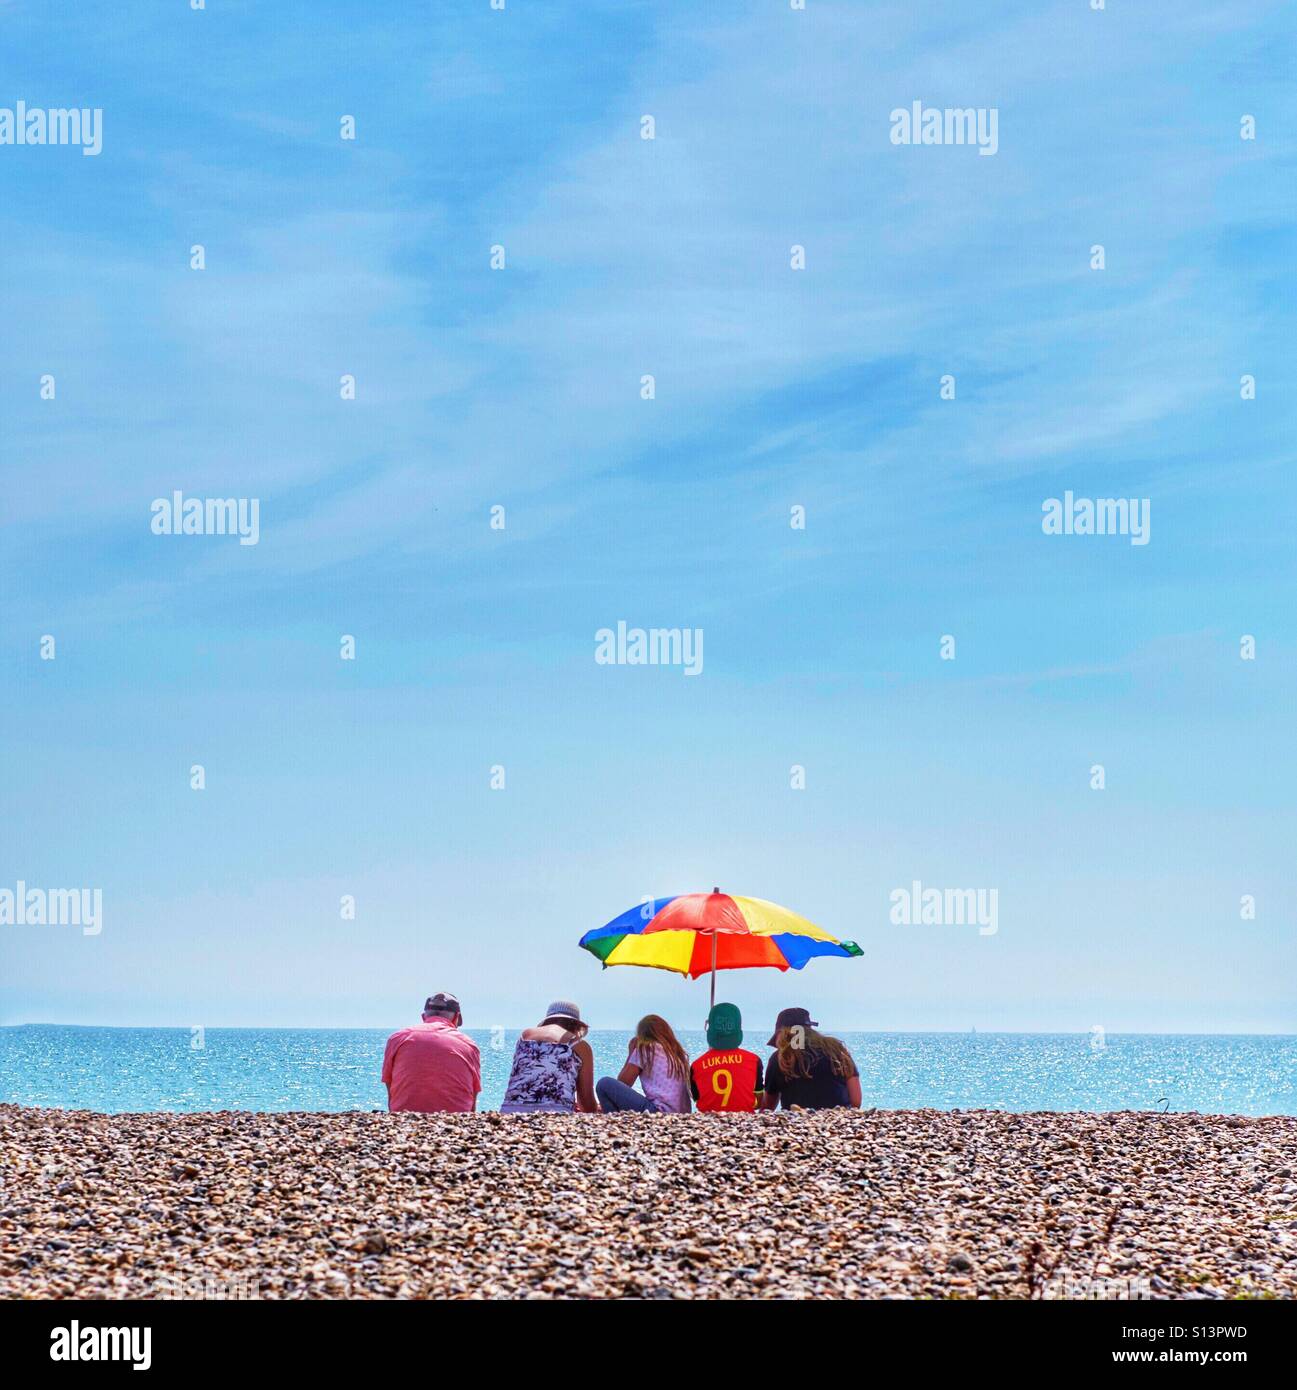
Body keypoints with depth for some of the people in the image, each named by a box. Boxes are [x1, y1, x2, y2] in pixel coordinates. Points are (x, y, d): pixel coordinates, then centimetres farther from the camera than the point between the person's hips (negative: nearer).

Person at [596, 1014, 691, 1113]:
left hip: (658, 1112, -8)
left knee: (604, 1084, -3)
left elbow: (622, 1083, 7)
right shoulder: (679, 1053, 19)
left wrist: (630, 1053, 17)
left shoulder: (645, 1048, 2)